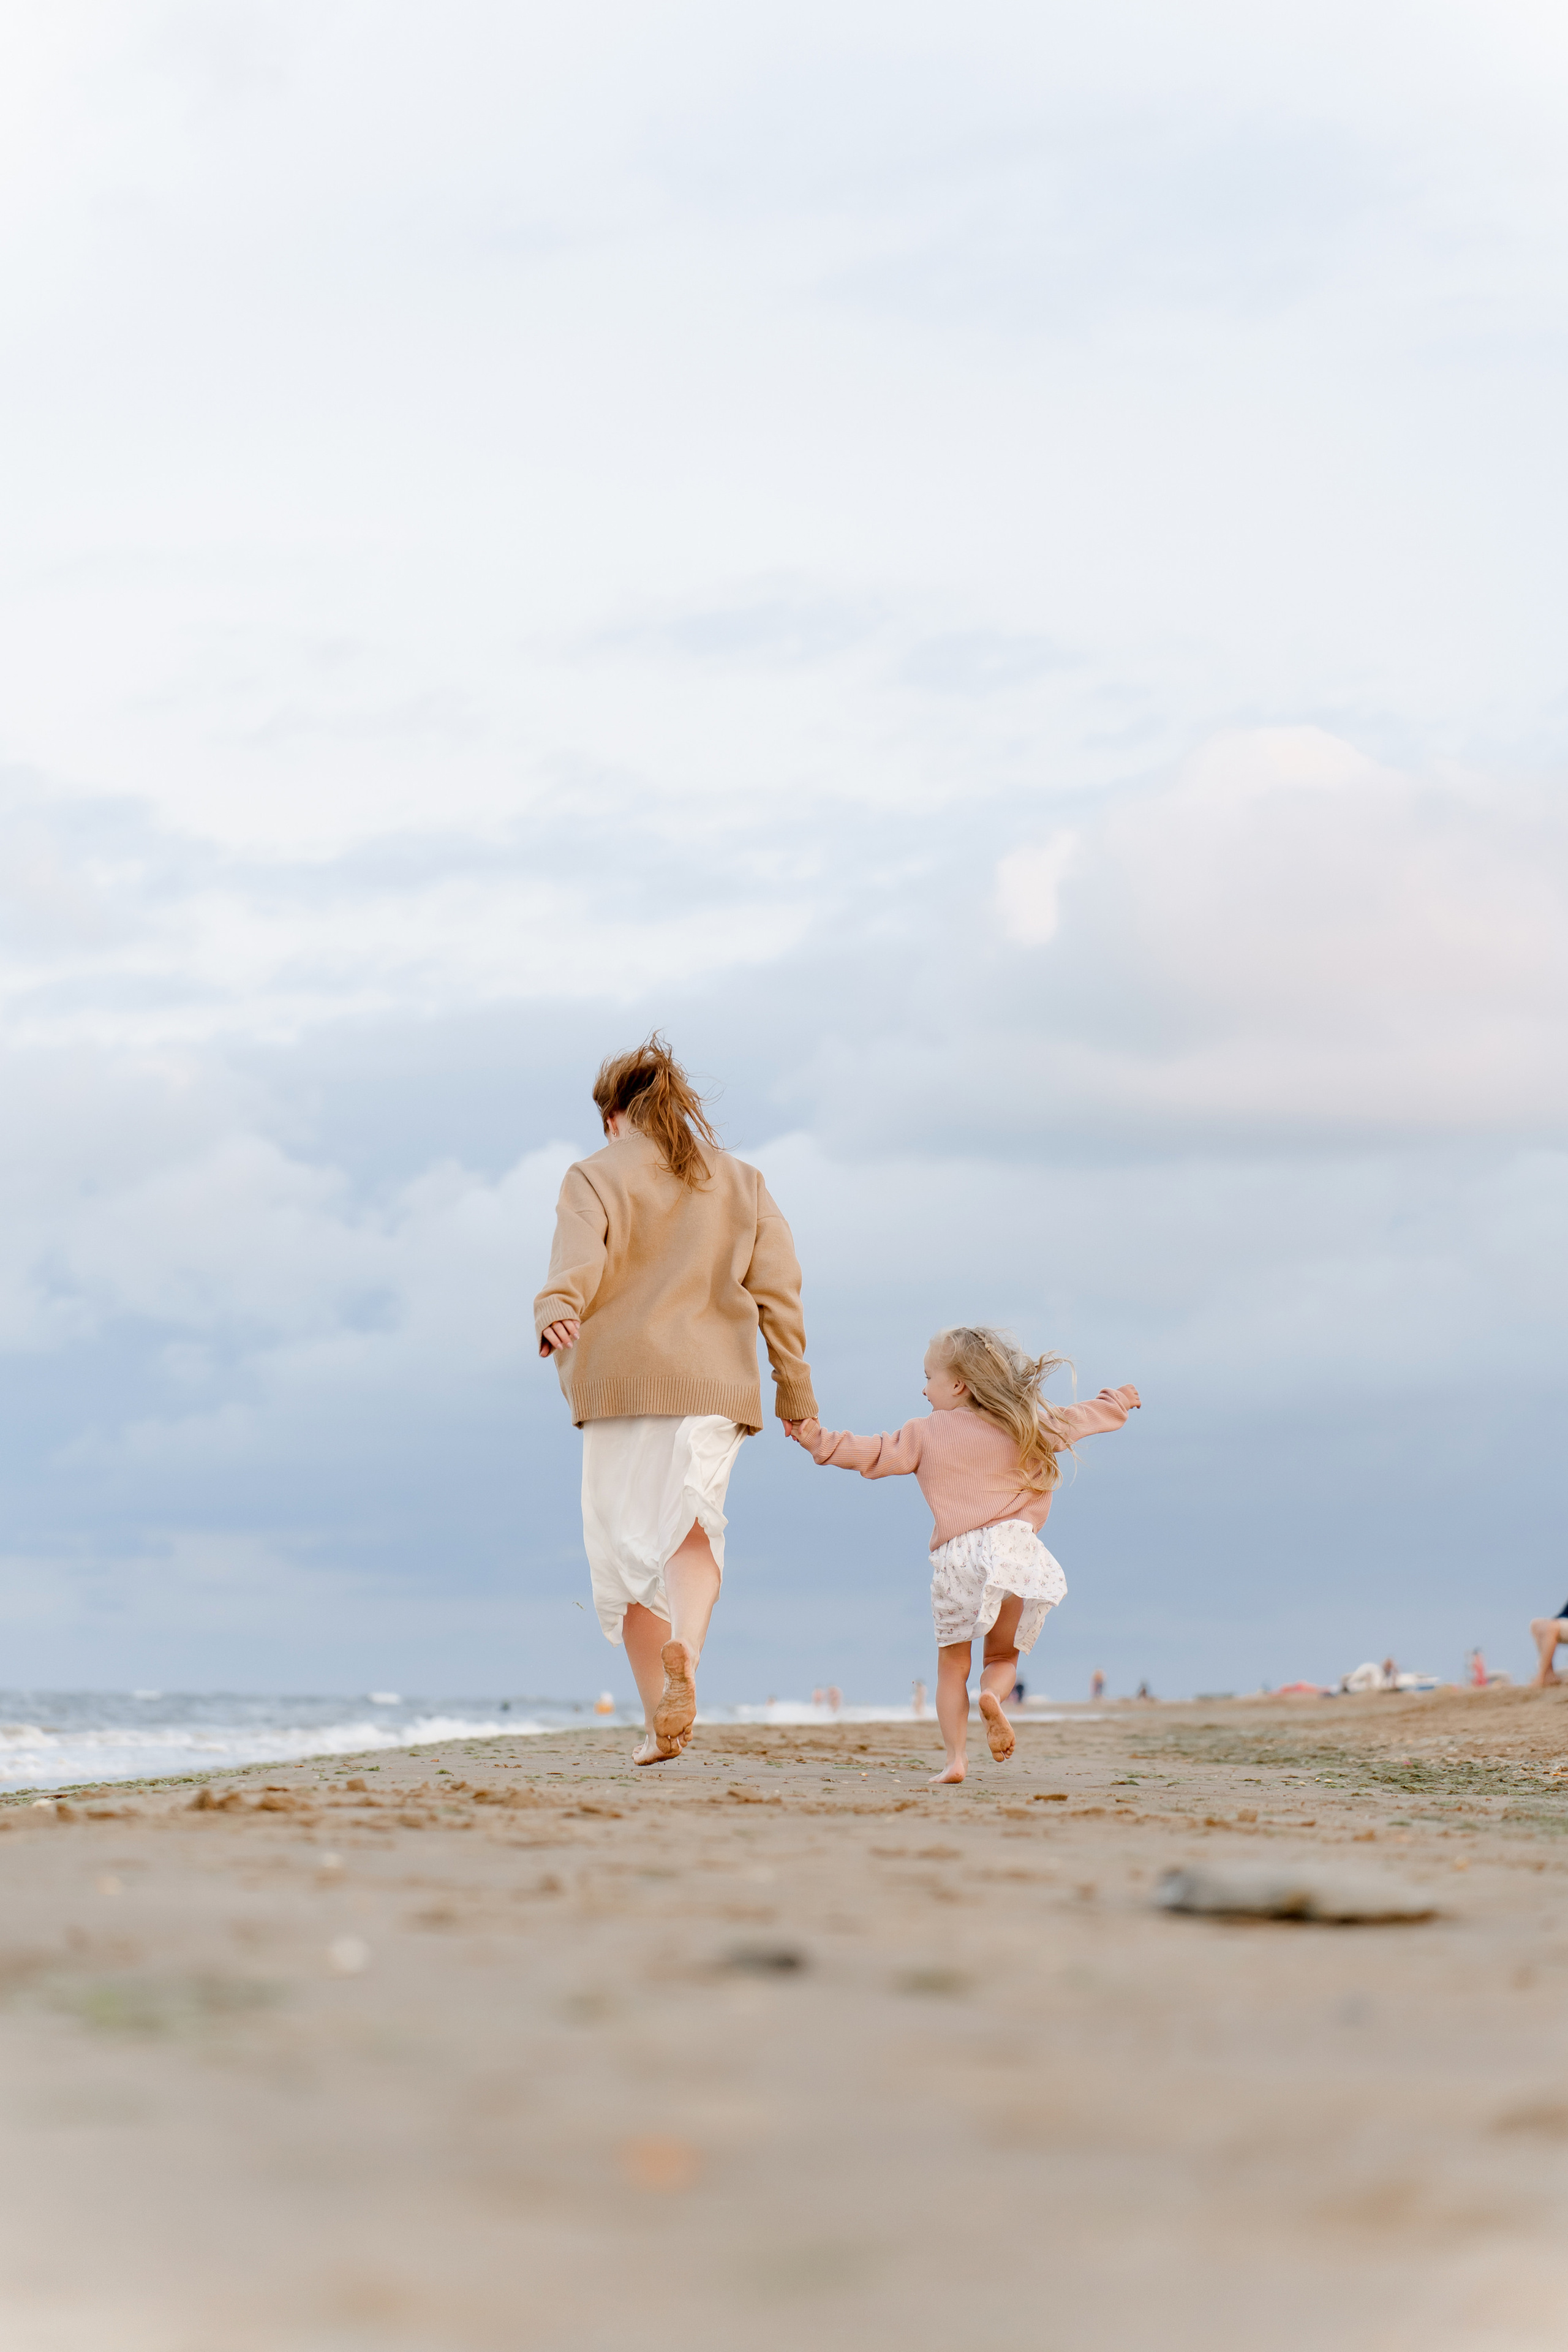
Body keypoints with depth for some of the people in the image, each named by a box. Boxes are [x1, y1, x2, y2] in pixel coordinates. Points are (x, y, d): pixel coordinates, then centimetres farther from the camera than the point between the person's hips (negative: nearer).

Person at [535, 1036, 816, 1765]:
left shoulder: (596, 1178, 4)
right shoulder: (741, 1183, 15)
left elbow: (578, 1261, -16)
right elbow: (776, 1288, 10)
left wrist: (555, 1314, -34)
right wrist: (794, 1387, 14)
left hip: (621, 1378, -2)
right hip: (714, 1380, 2)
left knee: (628, 1547, 5)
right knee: (692, 1526, -4)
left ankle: (658, 1721, 5)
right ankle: (685, 1650, -36)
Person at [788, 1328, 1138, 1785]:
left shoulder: (925, 1434, 10)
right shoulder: (1027, 1426, 17)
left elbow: (874, 1454, 6)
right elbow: (1078, 1420, 29)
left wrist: (820, 1440, 10)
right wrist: (1116, 1403, 46)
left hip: (957, 1557, -2)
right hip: (1015, 1547, 2)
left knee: (953, 1665, 10)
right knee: (1003, 1657, 16)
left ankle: (955, 1758, -3)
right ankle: (992, 1695, -19)